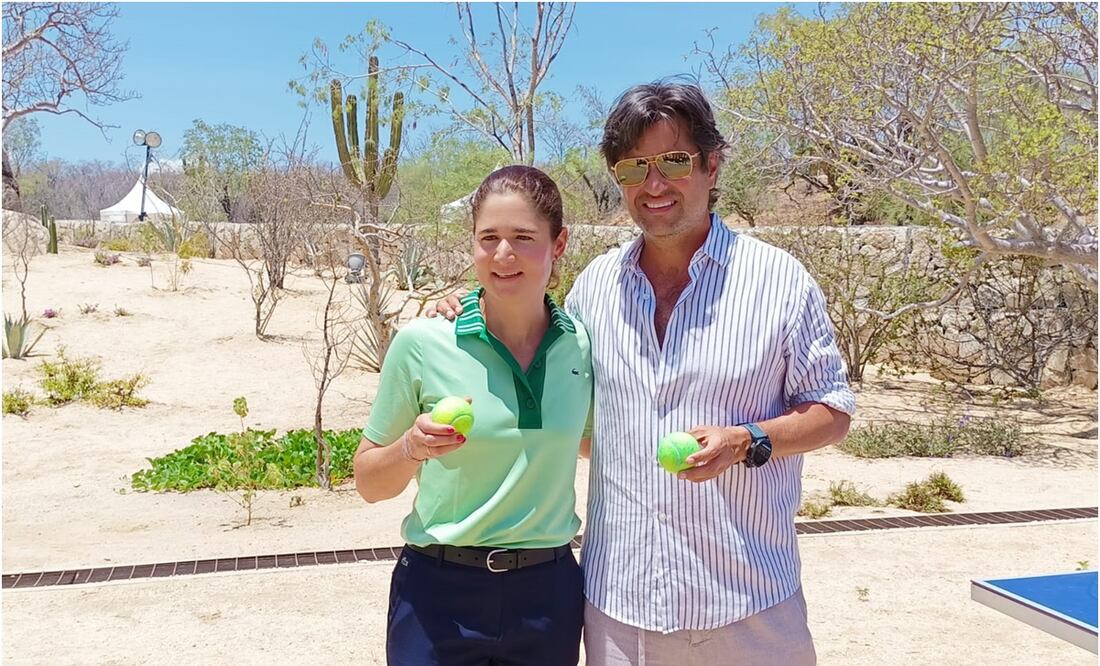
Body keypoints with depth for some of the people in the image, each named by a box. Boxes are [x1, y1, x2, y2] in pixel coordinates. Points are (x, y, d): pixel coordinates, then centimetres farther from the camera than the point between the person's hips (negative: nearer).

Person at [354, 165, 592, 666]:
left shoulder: (582, 344, -4)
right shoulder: (423, 343, -11)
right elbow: (368, 483, -2)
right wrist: (413, 448, -21)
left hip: (548, 591, 2)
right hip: (439, 592, -2)